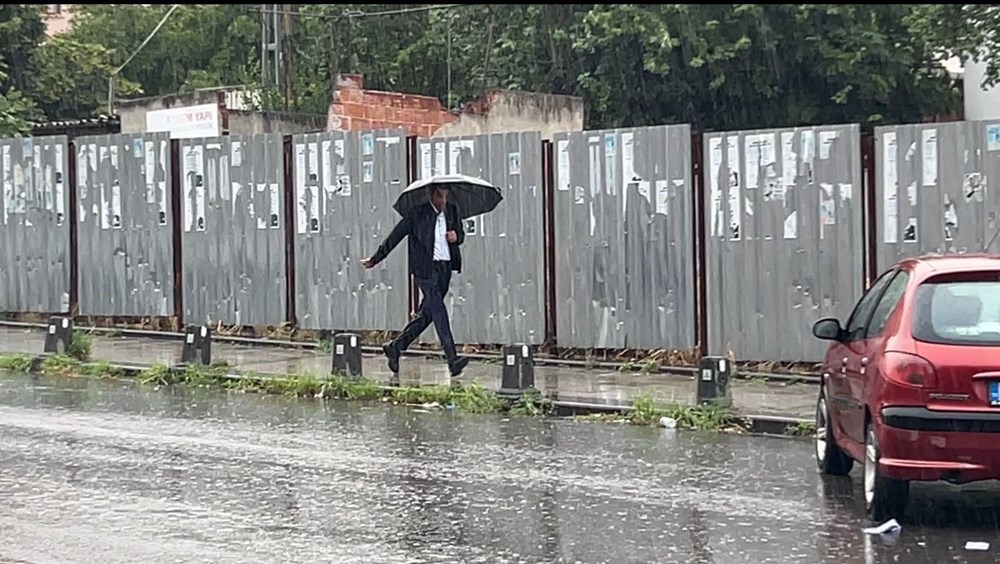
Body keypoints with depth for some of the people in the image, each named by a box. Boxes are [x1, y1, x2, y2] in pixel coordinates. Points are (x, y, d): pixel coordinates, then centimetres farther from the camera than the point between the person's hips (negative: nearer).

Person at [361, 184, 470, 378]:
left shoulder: (452, 211, 11)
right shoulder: (417, 213, -3)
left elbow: (460, 235, 24)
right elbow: (395, 236, 3)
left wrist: (456, 237, -2)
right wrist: (375, 259, 6)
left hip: (445, 268, 6)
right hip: (426, 268, -6)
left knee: (426, 314, 9)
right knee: (438, 311, -15)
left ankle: (395, 347, 24)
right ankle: (452, 359, -21)